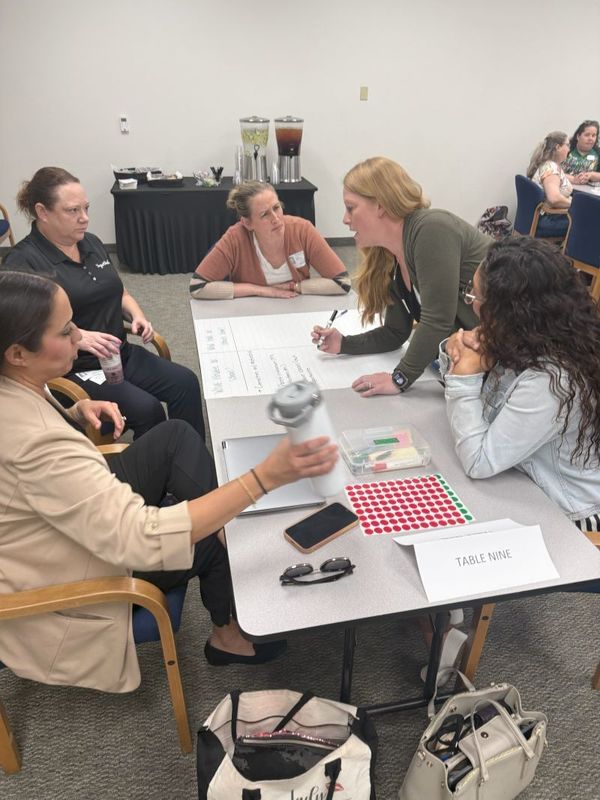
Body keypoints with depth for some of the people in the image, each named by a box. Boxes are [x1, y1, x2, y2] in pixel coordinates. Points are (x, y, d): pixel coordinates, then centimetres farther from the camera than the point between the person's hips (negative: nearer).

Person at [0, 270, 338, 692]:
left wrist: (76, 412, -10)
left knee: (175, 435, 0)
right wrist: (265, 477, -49)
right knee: (216, 538, 5)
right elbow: (143, 539, -45)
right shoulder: (36, 444, -40)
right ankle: (228, 631, 31)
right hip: (71, 580, -7)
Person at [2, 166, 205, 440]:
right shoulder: (23, 262, -10)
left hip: (121, 355, 7)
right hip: (72, 370, -7)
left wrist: (137, 315, 1)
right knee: (146, 410, -24)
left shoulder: (92, 244, 11)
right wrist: (78, 337, -32)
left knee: (185, 383, -11)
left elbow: (119, 293, 23)